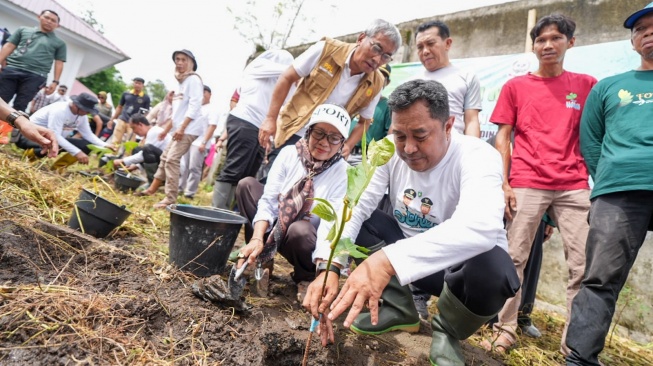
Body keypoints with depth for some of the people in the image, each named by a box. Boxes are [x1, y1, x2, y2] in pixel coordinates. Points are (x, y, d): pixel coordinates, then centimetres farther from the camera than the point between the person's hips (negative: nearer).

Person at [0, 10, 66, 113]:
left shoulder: (59, 43, 15)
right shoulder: (23, 30, 19)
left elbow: (59, 64, 10)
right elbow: (8, 47, 14)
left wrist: (55, 81, -1)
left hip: (35, 76, -1)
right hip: (11, 70, 2)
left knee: (19, 107, -6)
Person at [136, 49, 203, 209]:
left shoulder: (193, 79, -7)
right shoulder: (181, 82, 22)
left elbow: (194, 106, -19)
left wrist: (182, 127, -25)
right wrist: (167, 129, 25)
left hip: (188, 129, -10)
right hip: (179, 128, 10)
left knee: (172, 159, -17)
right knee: (165, 157, 14)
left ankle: (170, 198, -17)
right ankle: (152, 189, 25)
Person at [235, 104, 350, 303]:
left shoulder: (343, 173, -16)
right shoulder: (289, 153, -8)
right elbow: (268, 200, -14)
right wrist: (257, 239, -31)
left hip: (306, 238, -3)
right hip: (274, 230, 3)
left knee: (299, 229, -37)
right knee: (246, 184, -12)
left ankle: (306, 278, -4)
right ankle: (258, 256, -4)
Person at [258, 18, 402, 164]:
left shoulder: (375, 85, -6)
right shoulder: (327, 49, -13)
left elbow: (364, 122, 8)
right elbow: (287, 79, -6)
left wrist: (347, 146, -11)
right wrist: (271, 118, -11)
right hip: (292, 133, -2)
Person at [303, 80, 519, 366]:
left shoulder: (478, 157, -26)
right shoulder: (389, 151, -11)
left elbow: (481, 228, -46)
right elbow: (351, 207, -18)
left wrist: (388, 260, -56)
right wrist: (329, 266, -36)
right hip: (406, 251, 4)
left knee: (492, 267, -37)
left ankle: (446, 332, -2)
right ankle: (399, 309, 2)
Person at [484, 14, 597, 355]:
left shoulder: (586, 84, 12)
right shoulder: (515, 86, 8)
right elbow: (502, 137, 5)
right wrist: (504, 184, -4)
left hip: (574, 186, 2)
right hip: (526, 184, -1)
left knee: (584, 264, -1)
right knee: (514, 258, -1)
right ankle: (505, 330, 8)